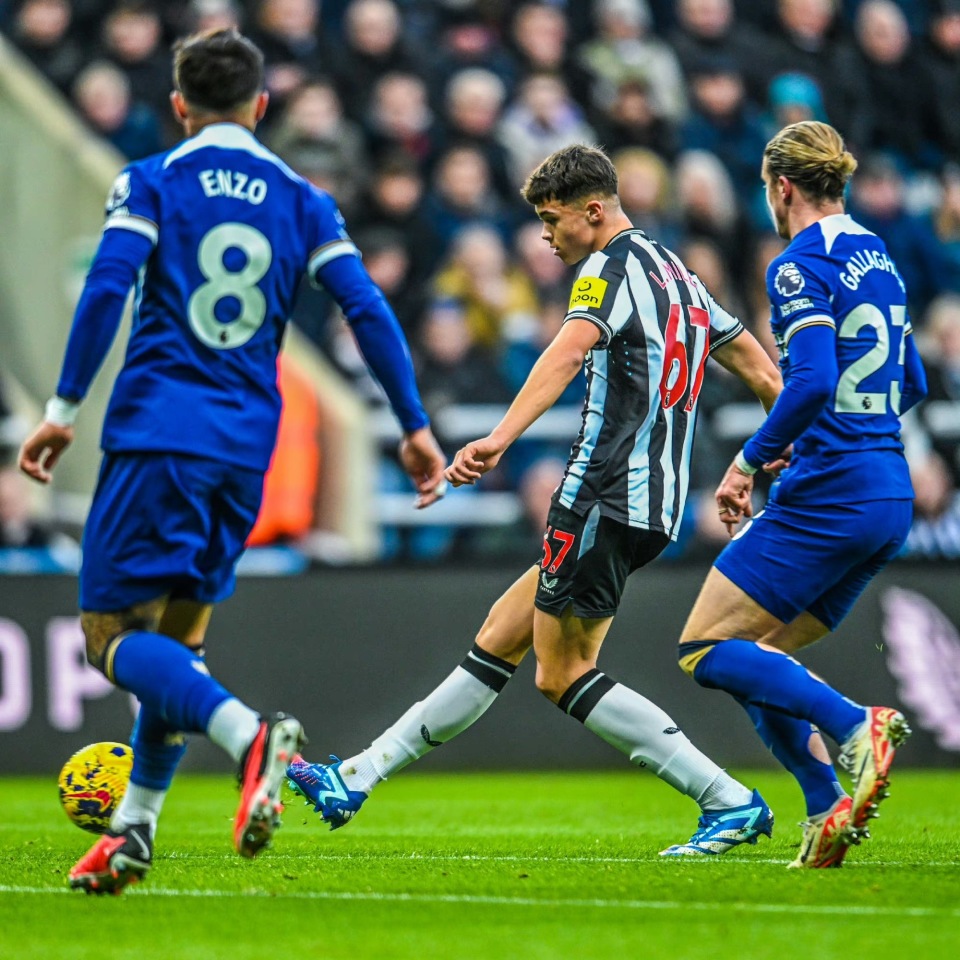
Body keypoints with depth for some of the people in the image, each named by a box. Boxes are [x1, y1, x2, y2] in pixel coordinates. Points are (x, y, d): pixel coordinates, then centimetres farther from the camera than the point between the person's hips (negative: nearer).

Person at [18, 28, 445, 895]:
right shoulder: (301, 201, 11)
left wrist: (64, 409, -7)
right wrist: (415, 425, 7)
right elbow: (367, 311, 3)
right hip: (245, 449, 4)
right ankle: (132, 833, 14)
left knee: (114, 635, -5)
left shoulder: (151, 184, 2)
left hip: (156, 434, -4)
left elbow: (106, 290, -10)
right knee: (177, 637, 16)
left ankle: (250, 735, -31)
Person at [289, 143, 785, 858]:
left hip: (606, 497, -10)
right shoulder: (677, 275, 19)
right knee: (501, 635, 13)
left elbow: (569, 350, -30)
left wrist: (500, 438, -43)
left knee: (564, 675, -6)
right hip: (657, 505, 10)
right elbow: (764, 377, 21)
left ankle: (731, 802, -11)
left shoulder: (611, 269, -9)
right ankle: (356, 780, 19)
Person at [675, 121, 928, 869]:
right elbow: (911, 383, 24)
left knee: (705, 650, -4)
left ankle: (855, 725, -19)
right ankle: (828, 813, 0)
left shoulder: (801, 266, -10)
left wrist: (750, 461, -14)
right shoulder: (879, 260, 16)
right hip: (890, 494, 9)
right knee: (761, 661, 14)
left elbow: (813, 381, -24)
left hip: (827, 495, -9)